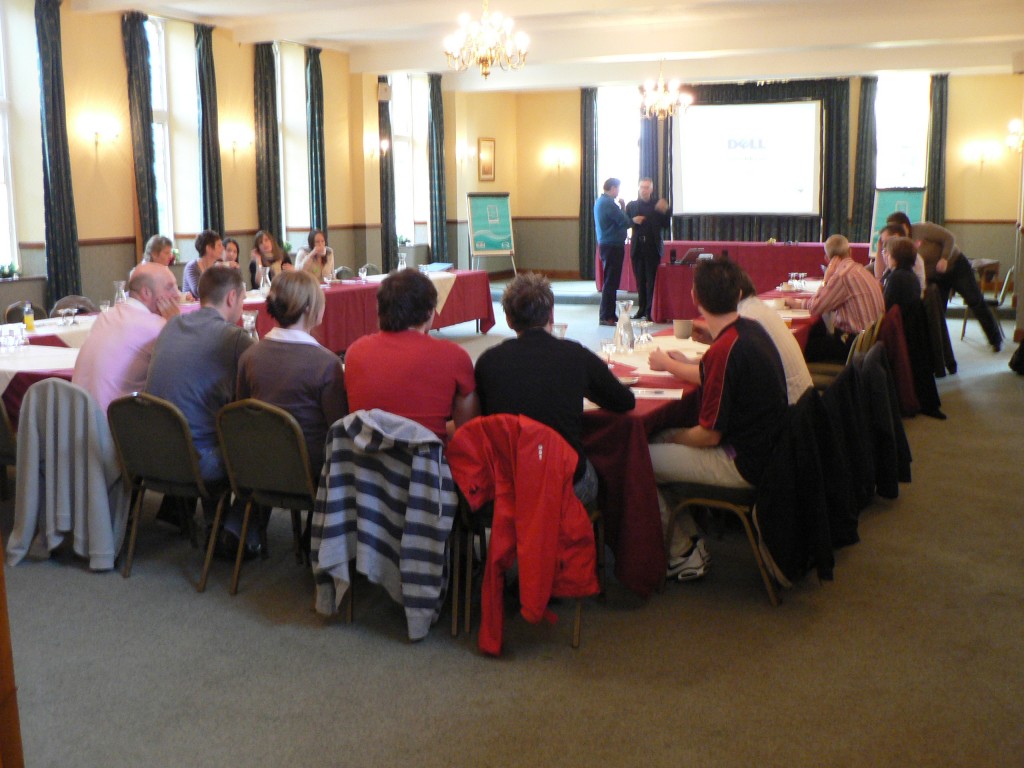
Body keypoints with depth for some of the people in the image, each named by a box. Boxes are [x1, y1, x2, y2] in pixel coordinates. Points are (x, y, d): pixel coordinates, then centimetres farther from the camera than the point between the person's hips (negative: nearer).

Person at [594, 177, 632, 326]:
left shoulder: (600, 201, 14)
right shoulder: (609, 203, -17)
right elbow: (625, 222, -17)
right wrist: (623, 207, -2)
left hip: (605, 244, 10)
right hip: (613, 245, -10)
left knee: (610, 281, 14)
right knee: (611, 282, -7)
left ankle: (608, 314, 18)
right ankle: (606, 316, -5)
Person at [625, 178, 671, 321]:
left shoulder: (658, 204, 4)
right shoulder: (631, 205, 10)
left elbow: (666, 224, 0)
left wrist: (665, 211, -16)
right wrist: (633, 221, -11)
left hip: (653, 247, -2)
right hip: (637, 247, 2)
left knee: (652, 280, -4)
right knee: (640, 280, 7)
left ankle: (650, 311, 0)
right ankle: (642, 309, 15)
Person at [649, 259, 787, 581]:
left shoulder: (724, 350, -25)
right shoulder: (752, 328, 2)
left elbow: (709, 435, -20)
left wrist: (673, 438, -2)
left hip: (743, 465, -10)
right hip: (764, 447, 10)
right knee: (662, 440, 18)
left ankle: (682, 554, 11)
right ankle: (689, 540, 18)